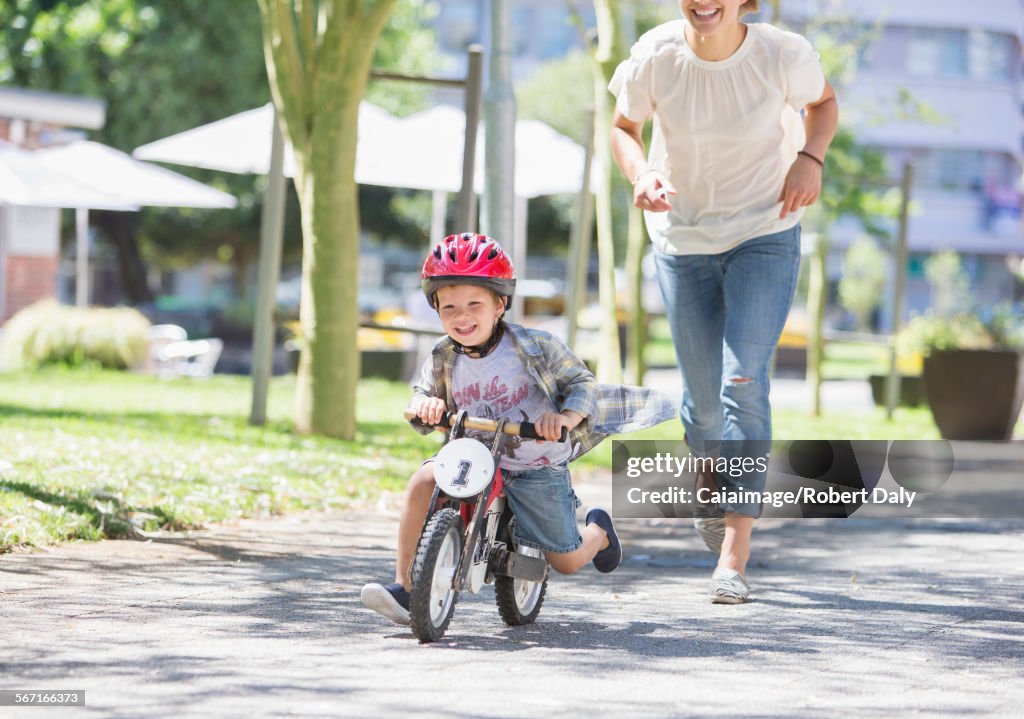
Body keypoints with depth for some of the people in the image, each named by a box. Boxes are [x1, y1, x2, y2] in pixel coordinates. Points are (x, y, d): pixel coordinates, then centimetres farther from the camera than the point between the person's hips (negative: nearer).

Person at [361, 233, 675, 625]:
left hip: (538, 469, -2)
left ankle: (598, 529, 45)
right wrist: (425, 404, -22)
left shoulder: (535, 347, -17)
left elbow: (581, 383, -11)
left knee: (567, 562, 6)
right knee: (423, 481, -28)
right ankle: (404, 587, -22)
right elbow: (424, 392, 3)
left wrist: (566, 416, -32)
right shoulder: (443, 359, -7)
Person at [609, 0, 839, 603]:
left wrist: (810, 158, -13)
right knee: (703, 393, 9)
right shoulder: (655, 57, -15)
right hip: (682, 240, 2)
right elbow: (625, 127, 3)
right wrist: (641, 174, -18)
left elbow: (823, 102, 5)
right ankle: (711, 480, 46)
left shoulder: (783, 55, -17)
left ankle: (734, 558, -16)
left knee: (744, 379, -17)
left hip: (765, 237, -2)